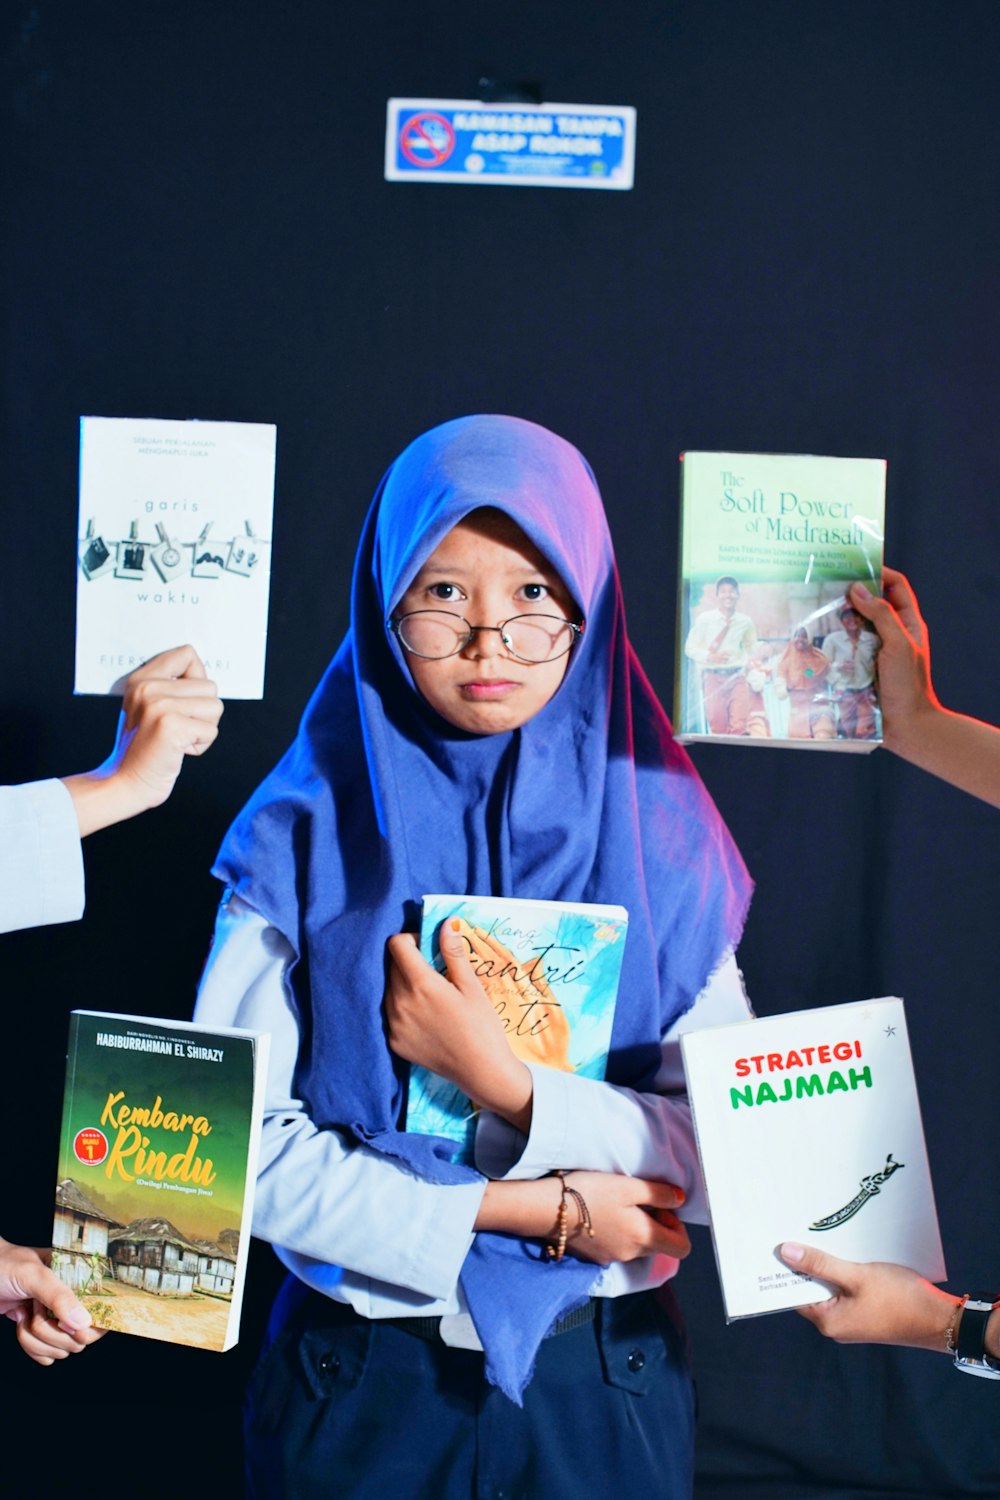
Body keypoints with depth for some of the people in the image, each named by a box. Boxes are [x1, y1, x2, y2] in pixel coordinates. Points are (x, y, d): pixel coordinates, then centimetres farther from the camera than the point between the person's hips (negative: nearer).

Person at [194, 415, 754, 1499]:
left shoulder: (660, 840, -7)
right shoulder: (303, 834, -10)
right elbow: (240, 1141, -13)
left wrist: (504, 1083, -23)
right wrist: (536, 1211, -16)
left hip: (603, 1379, 1)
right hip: (361, 1379, -1)